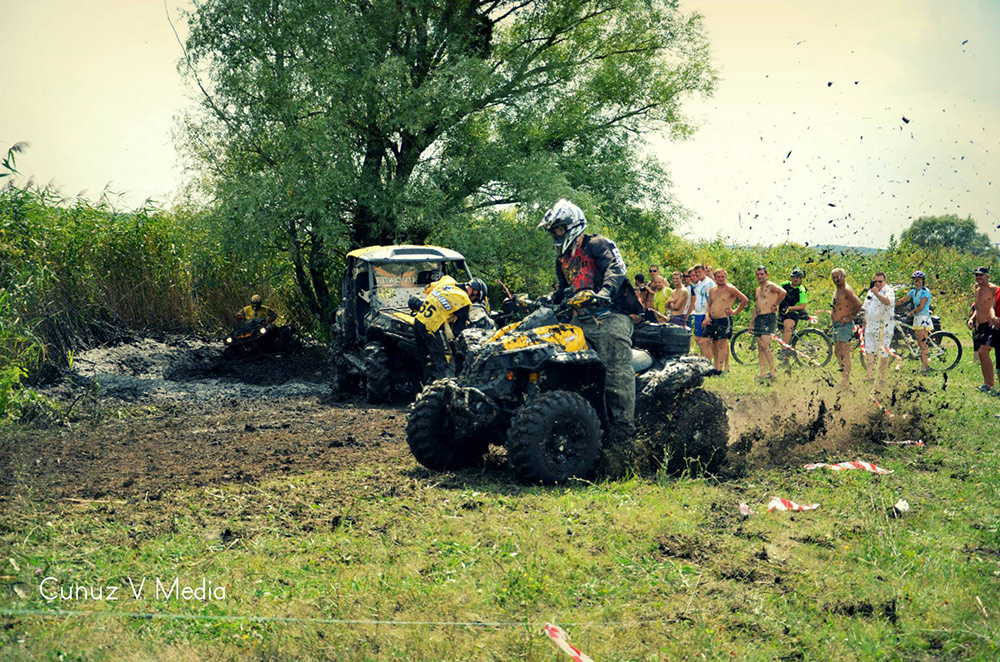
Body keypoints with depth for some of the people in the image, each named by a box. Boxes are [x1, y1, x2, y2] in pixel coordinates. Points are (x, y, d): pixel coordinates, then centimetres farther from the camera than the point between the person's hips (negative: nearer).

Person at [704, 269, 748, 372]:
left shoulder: (730, 289, -6)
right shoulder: (712, 290, 13)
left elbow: (745, 300, -4)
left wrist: (735, 312, -2)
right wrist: (707, 316, 3)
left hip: (724, 320, -7)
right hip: (712, 320, 7)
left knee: (722, 344, -8)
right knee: (714, 344, 9)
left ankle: (719, 369, -10)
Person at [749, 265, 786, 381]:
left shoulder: (770, 286, -5)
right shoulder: (758, 289, 21)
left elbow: (783, 292, -25)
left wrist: (775, 305, -15)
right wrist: (751, 323, 21)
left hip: (769, 318, -8)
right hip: (758, 319, 9)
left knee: (765, 345, -17)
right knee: (760, 347, 5)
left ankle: (772, 371, -13)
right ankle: (763, 372, 6)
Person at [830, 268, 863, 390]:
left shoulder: (846, 290, -14)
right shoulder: (837, 290, 17)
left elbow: (858, 303, -24)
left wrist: (850, 316, -17)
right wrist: (831, 312, 17)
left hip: (844, 325, -11)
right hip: (836, 325, 11)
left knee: (844, 354, -10)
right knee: (837, 352, 16)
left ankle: (845, 383, -10)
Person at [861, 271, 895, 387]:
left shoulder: (888, 291, -10)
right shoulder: (870, 292, 14)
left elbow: (887, 302, -35)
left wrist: (878, 294, -51)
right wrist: (864, 324, 21)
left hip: (883, 328, -7)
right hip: (870, 327, 7)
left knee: (883, 353, -2)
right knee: (869, 352, 7)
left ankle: (882, 378, 5)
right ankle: (870, 377, 13)